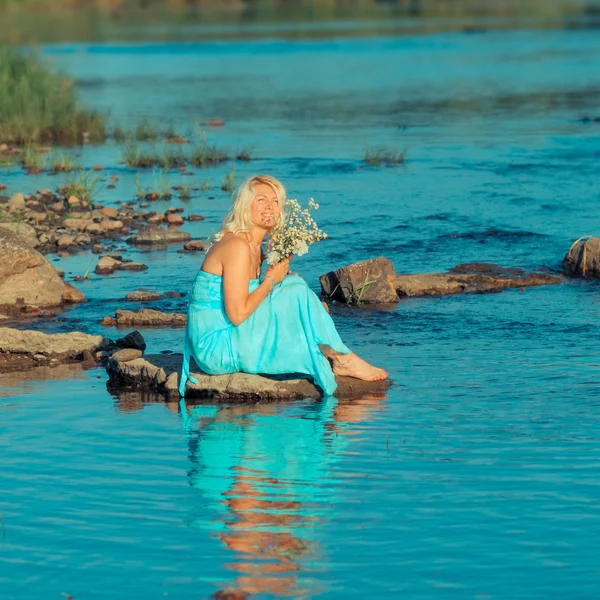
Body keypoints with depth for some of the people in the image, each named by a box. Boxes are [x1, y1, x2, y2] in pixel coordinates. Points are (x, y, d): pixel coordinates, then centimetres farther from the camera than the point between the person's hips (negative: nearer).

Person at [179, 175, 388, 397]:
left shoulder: (254, 246, 13)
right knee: (296, 292, -11)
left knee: (293, 284, 8)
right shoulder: (237, 246, -17)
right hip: (215, 347, -10)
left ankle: (332, 360, 0)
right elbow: (237, 314, -22)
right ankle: (342, 359, 2)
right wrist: (270, 280, -9)